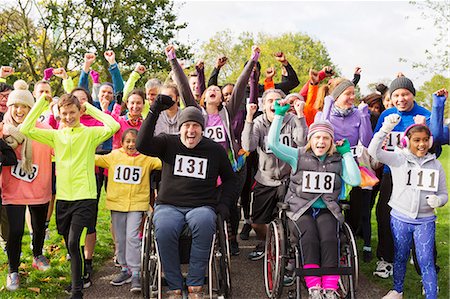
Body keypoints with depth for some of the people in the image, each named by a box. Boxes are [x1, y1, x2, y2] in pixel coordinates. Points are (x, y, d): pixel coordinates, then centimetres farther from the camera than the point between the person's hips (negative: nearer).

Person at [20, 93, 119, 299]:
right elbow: (26, 129, 3)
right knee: (71, 245, 14)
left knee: (74, 243, -15)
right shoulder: (55, 135, 11)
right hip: (63, 197, 5)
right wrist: (42, 102, 4)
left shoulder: (90, 133, 0)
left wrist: (91, 108, -7)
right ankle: (79, 278, 34)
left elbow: (113, 126, -16)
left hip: (84, 197, -5)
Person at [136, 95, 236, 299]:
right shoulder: (169, 143, 9)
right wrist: (155, 112, -14)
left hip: (201, 206, 0)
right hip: (168, 205, 0)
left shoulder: (215, 150, 12)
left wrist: (224, 203, 7)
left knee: (204, 222, -36)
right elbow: (142, 144, -10)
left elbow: (229, 178, 23)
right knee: (164, 229, -34)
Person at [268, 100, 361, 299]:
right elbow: (273, 143, -7)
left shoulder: (338, 160, 11)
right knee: (309, 238, -30)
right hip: (300, 208, -1)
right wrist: (279, 115, -8)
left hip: (327, 210, 2)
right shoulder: (298, 156, 5)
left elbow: (355, 180, -3)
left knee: (329, 240, -27)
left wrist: (347, 153, 2)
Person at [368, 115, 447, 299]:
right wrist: (386, 129, -29)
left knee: (426, 261, -2)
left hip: (425, 220, 0)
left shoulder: (435, 165, 5)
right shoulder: (398, 159, -2)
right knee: (400, 257, 14)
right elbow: (374, 151, -17)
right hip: (400, 218, 0)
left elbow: (443, 194, 10)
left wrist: (438, 200, -15)